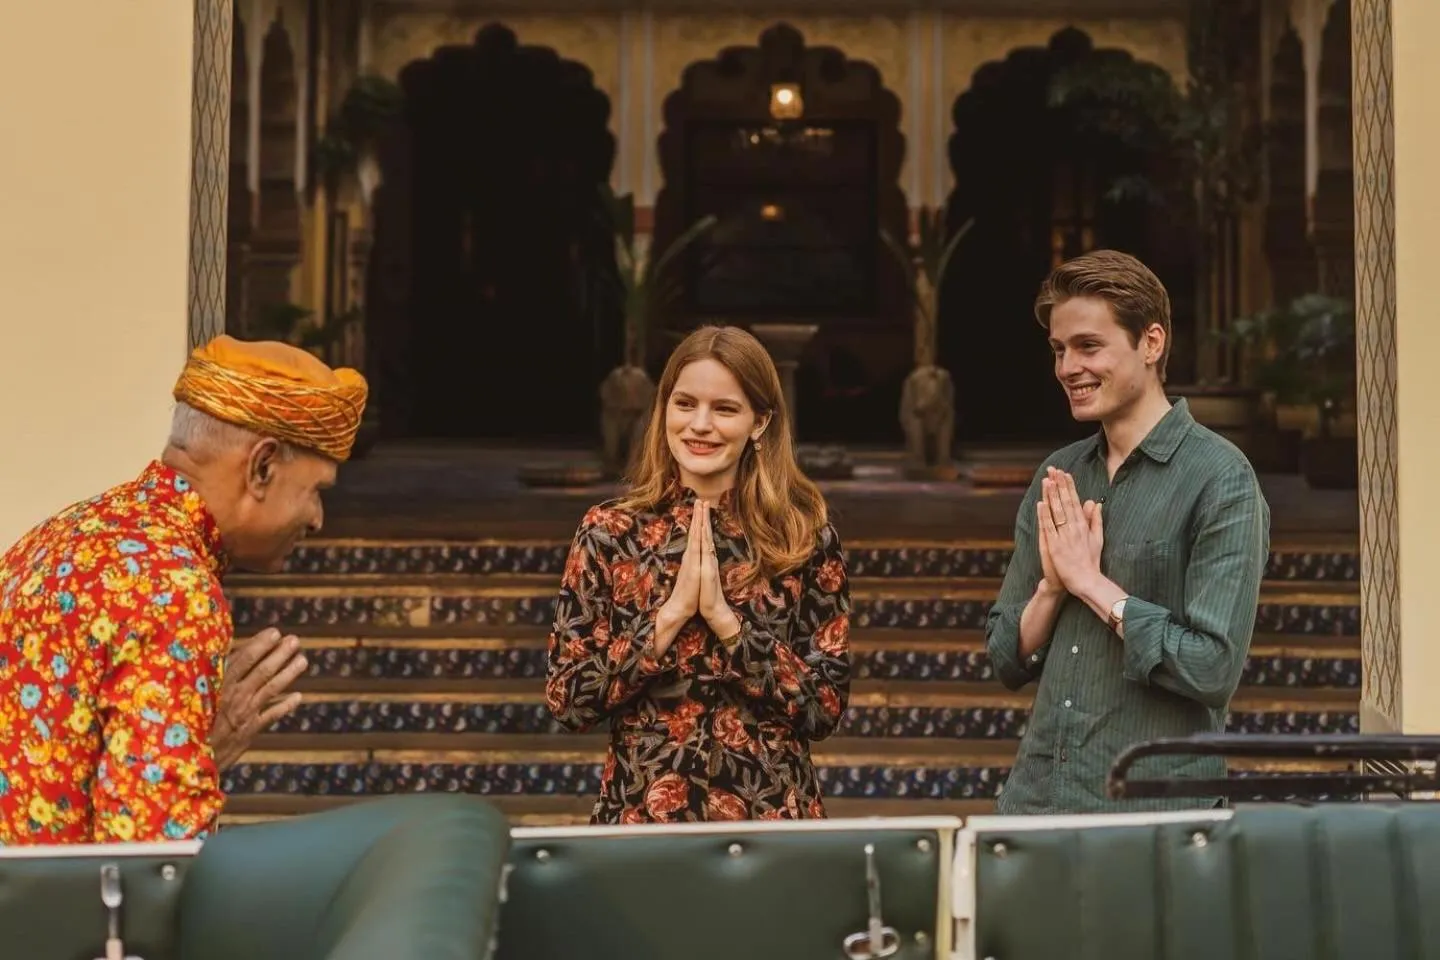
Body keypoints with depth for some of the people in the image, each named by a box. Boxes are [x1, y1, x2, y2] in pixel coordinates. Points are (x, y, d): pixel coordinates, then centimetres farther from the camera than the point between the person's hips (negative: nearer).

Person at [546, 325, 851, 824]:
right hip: (641, 813, 0)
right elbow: (567, 702, -7)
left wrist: (726, 619, -16)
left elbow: (827, 708, -7)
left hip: (770, 814, 0)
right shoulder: (608, 531, -3)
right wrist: (671, 613, -16)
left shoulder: (805, 535, -4)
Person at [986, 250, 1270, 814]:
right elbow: (1008, 661, 11)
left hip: (1154, 812, -5)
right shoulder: (1058, 476, 9)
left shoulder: (1221, 480, -9)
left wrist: (1091, 582, -11)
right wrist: (1052, 584, -7)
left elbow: (1214, 669, -17)